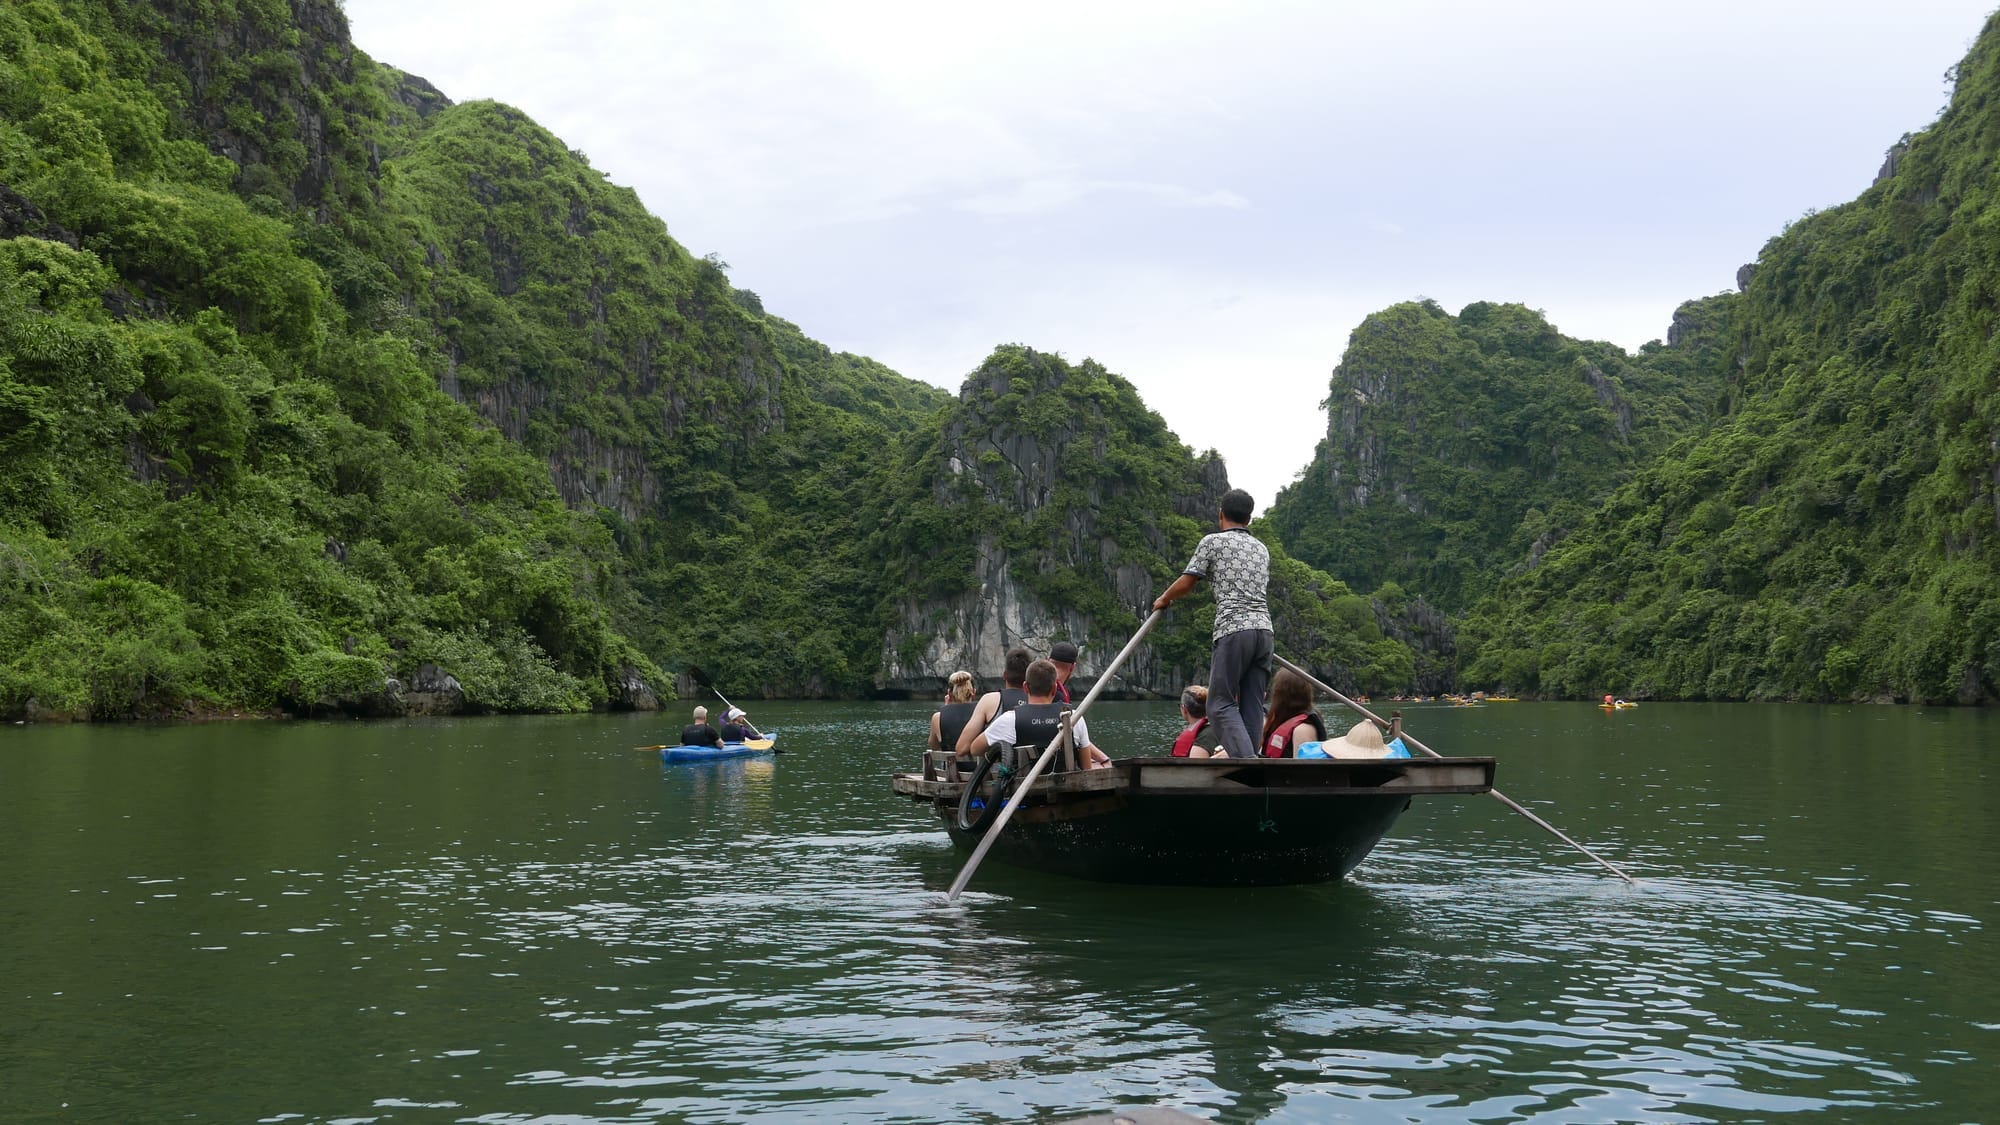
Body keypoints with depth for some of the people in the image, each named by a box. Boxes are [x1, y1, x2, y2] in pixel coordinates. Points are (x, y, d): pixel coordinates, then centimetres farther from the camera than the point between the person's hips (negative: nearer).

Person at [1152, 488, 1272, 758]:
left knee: (1221, 704, -5)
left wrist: (1163, 600, 25)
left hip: (1233, 629, -6)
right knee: (1252, 705, 7)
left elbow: (1186, 583, 6)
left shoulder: (1213, 542, 4)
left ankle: (1247, 763, -22)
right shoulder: (1262, 549, 21)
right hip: (1264, 629, 6)